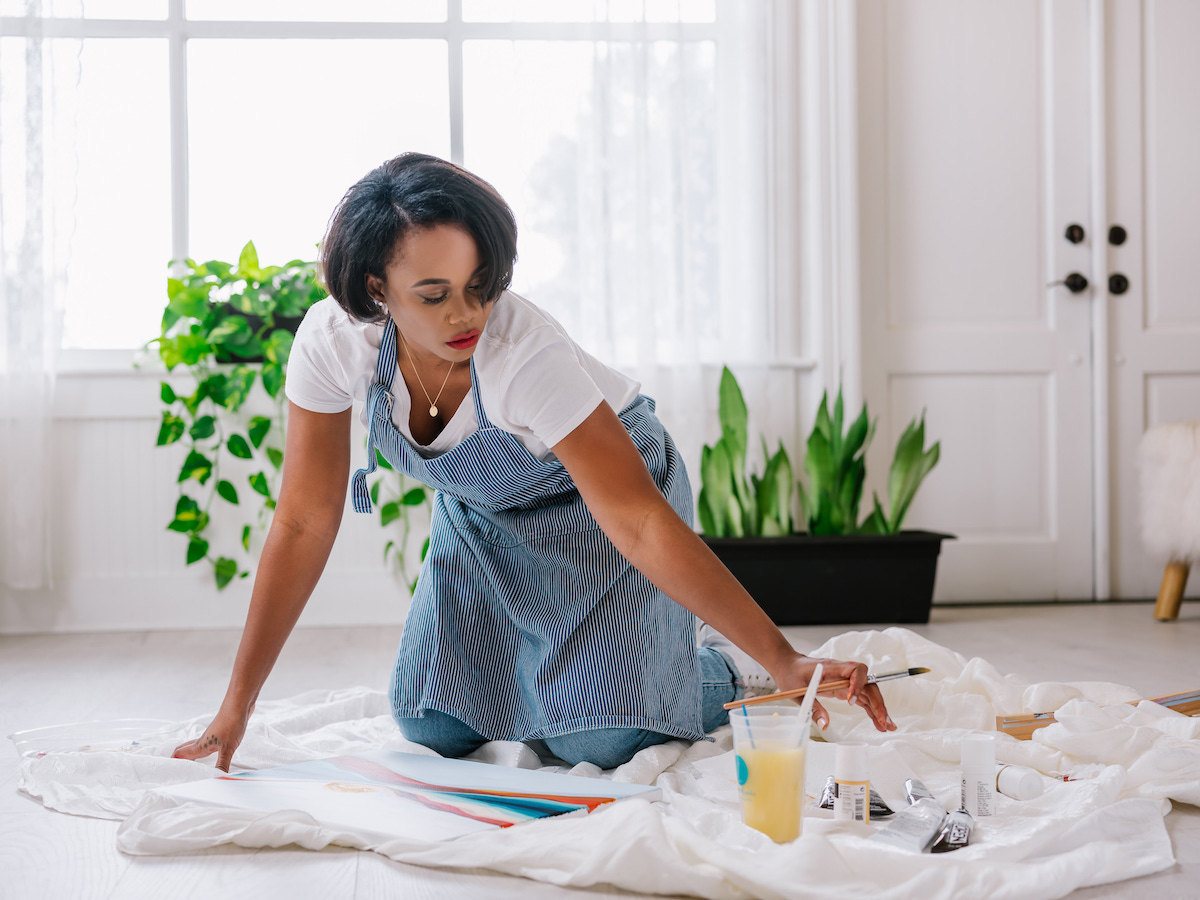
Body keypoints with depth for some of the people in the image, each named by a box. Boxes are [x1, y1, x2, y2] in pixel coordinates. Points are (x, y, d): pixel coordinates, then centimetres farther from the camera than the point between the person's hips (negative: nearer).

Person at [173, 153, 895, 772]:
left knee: (595, 742, -16)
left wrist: (784, 663, -46)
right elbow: (306, 522, -18)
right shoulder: (333, 341, -26)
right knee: (434, 731, -1)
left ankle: (725, 671, 13)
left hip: (599, 498, -4)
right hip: (482, 514, 5)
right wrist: (236, 708, -18)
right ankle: (534, 667, 29)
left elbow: (640, 520, -40)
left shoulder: (526, 353, -39)